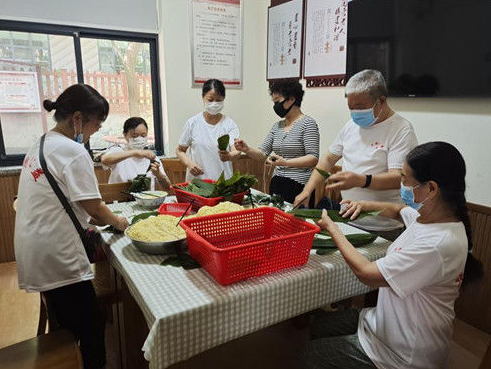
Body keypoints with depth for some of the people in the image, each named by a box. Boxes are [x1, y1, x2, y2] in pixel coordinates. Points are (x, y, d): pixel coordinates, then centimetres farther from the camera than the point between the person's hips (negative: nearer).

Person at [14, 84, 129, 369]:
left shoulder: (40, 145, 10)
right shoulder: (74, 151, -18)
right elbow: (93, 207, -15)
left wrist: (88, 224, 13)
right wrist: (117, 222, 4)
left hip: (33, 250, 10)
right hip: (56, 256, -10)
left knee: (67, 323, 23)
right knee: (92, 326, 3)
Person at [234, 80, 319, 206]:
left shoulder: (307, 123, -5)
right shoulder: (277, 126, 14)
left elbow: (313, 158, -13)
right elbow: (263, 154, 9)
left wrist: (285, 162, -24)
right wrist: (247, 149, -10)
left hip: (299, 187, -6)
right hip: (276, 185, 6)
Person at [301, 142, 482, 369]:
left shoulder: (440, 244, -35)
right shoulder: (428, 215, -7)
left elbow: (367, 274, -28)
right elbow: (399, 210, 19)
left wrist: (332, 228, -16)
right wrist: (366, 204, 0)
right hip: (389, 321, 8)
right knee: (320, 324, 16)